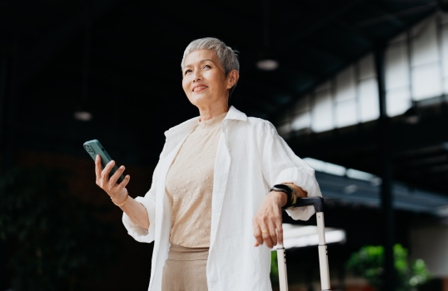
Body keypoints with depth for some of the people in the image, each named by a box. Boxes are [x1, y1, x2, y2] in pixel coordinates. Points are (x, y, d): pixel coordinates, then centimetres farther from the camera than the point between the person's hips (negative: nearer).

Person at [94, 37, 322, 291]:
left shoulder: (255, 132, 3)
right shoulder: (176, 140, 16)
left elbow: (302, 178, -9)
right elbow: (152, 221, 17)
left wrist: (276, 196, -30)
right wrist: (121, 198, -2)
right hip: (173, 270, 5)